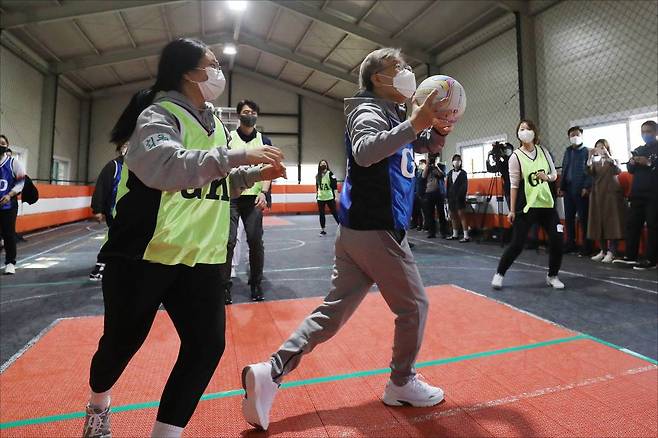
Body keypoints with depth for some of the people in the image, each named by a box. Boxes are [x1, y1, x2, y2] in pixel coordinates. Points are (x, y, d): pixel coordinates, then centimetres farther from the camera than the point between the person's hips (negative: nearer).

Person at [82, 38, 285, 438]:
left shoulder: (215, 125, 15)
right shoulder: (159, 115, -10)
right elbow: (163, 167, -31)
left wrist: (254, 174, 8)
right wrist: (238, 155, -33)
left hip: (200, 258, 6)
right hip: (144, 253, -6)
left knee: (207, 345, -2)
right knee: (121, 343, 14)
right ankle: (99, 403, 48)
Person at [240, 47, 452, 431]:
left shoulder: (393, 114, 20)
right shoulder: (369, 111, -8)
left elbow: (428, 147, 26)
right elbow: (365, 151, -30)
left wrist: (438, 130, 6)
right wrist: (414, 123, -29)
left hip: (360, 230, 9)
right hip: (376, 230, -9)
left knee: (334, 311, 9)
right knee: (414, 305, 7)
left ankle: (270, 372, 9)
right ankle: (402, 383, 26)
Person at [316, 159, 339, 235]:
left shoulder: (330, 174, -6)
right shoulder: (317, 175, 7)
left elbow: (335, 185, -9)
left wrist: (336, 196, -15)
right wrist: (317, 194, 16)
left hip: (330, 198, -4)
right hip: (320, 198, 4)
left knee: (334, 213, 1)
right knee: (321, 214, 7)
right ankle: (323, 230, 16)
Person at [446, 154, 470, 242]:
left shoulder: (463, 173, 0)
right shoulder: (450, 173, 14)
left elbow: (464, 186, -8)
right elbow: (448, 185, 12)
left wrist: (460, 196, -17)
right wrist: (448, 196, 4)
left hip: (459, 198, -6)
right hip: (451, 198, 6)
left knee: (461, 215, -10)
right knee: (453, 216, 11)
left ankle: (466, 236, -10)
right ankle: (455, 234, 22)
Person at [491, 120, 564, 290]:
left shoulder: (543, 151, 6)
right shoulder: (516, 157, -7)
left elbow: (554, 174, 14)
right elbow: (514, 185, -8)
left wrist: (547, 177, -10)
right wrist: (512, 210, -10)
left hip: (546, 203, 5)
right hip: (526, 205, -4)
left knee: (557, 240, 1)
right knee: (517, 244, -5)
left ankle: (552, 276, 21)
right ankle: (499, 274, 12)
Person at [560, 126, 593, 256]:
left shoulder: (587, 151, -1)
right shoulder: (568, 151, 14)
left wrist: (586, 187, -14)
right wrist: (562, 187, 9)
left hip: (581, 190, -5)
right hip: (568, 190, 5)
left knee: (583, 218, -1)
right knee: (568, 218, 8)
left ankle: (586, 246, 7)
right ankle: (570, 244, 18)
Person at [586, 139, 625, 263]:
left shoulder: (614, 161, 5)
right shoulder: (595, 162, 13)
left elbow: (618, 171, -17)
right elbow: (589, 173, -8)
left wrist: (607, 155, -25)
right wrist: (590, 157, -19)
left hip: (611, 193, -3)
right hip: (597, 194, 3)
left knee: (612, 222, -5)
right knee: (598, 222, 3)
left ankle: (611, 252, -3)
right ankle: (603, 250, 11)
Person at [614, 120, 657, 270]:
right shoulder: (638, 150, 17)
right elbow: (630, 170, 13)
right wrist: (632, 163, -6)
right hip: (638, 193, 5)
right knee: (632, 224, 4)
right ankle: (630, 256, 10)